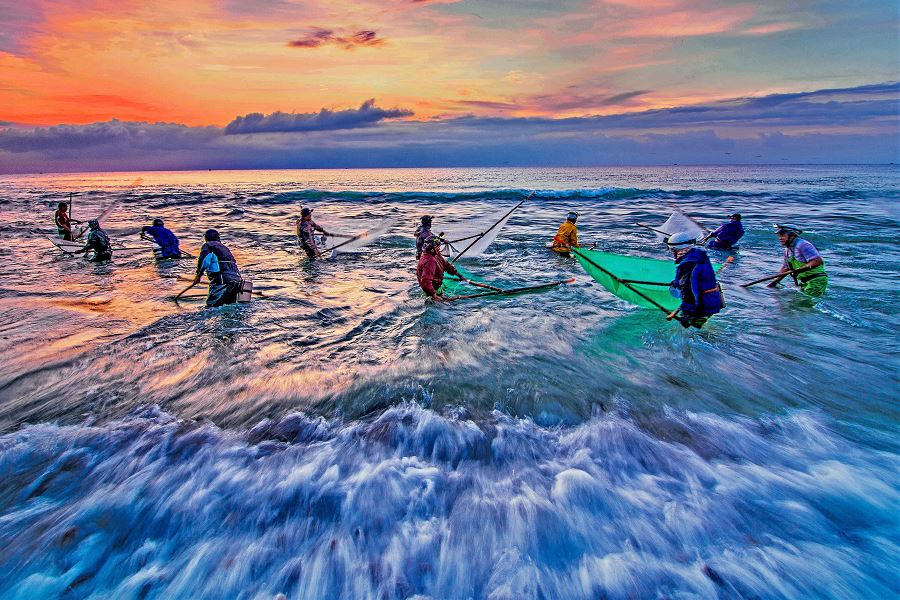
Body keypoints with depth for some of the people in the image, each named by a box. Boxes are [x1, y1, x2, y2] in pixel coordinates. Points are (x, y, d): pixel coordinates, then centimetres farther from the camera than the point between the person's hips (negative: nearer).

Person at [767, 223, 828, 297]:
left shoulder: (802, 245, -16)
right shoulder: (788, 250, 14)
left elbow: (818, 261, -24)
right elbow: (785, 267, 23)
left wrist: (799, 270, -29)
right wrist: (775, 282, 16)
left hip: (816, 282, -10)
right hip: (805, 283, 10)